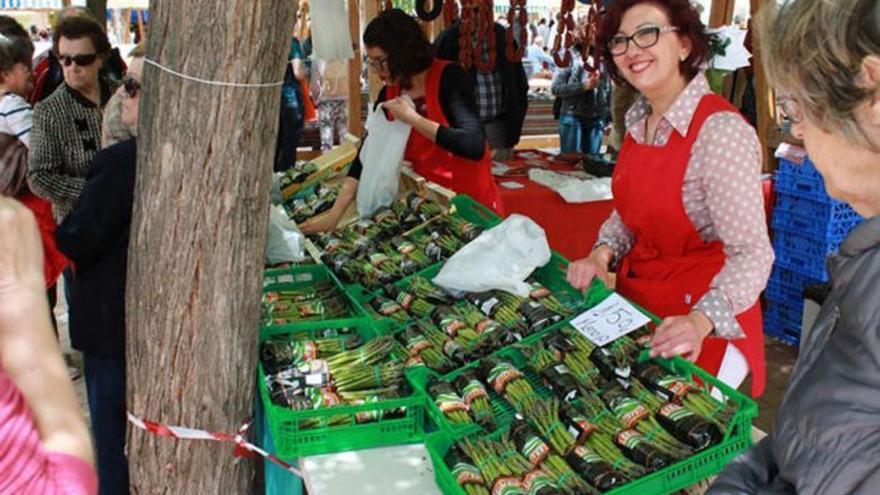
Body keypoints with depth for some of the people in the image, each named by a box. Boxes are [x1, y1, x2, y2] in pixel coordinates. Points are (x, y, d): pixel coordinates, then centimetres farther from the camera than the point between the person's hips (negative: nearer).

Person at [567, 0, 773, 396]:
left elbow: (751, 253, -23)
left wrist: (701, 320, -37)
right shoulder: (638, 120, 3)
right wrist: (603, 253, -4)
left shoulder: (720, 129, -21)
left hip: (707, 322, -6)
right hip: (636, 299, 7)